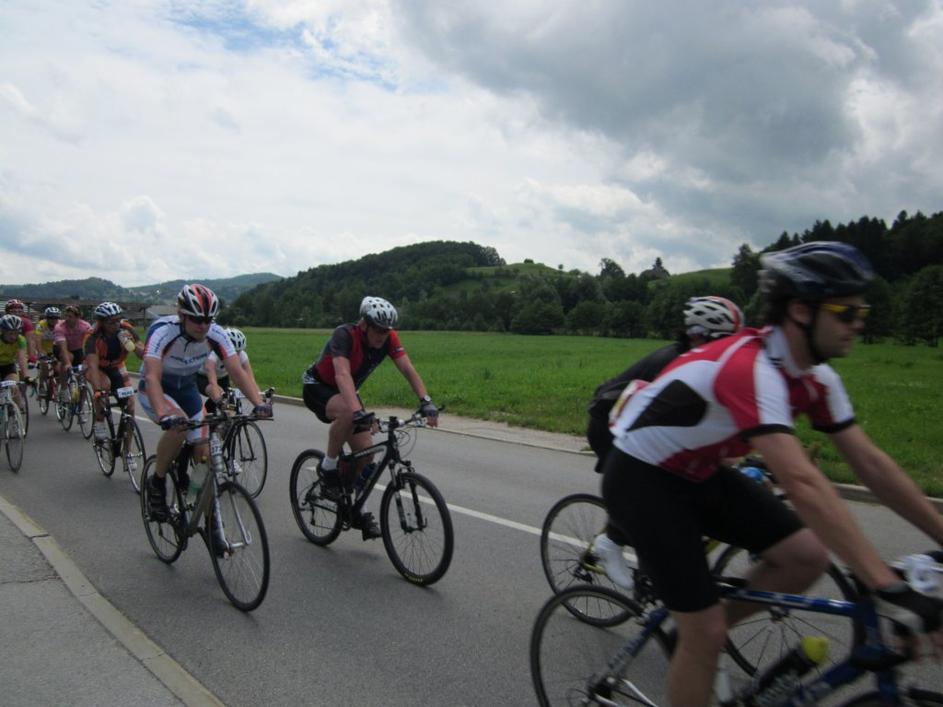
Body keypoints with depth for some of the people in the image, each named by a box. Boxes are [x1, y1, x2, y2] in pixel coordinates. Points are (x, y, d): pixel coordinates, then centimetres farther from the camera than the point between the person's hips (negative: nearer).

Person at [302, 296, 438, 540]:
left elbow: (408, 370, -22)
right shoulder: (344, 335, -33)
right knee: (347, 412, -40)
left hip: (346, 392, 6)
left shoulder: (388, 338, -17)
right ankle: (328, 466, -16)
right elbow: (342, 375, -46)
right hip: (317, 387, -6)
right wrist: (360, 412, -60)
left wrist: (426, 401, -37)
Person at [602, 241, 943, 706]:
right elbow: (802, 483, -40)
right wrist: (890, 590, -40)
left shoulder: (817, 378, -2)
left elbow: (870, 463, 1)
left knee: (806, 557, -4)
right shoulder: (751, 367, -32)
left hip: (698, 473, 8)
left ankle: (697, 640, 15)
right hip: (641, 478, -8)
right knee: (705, 632, -8)